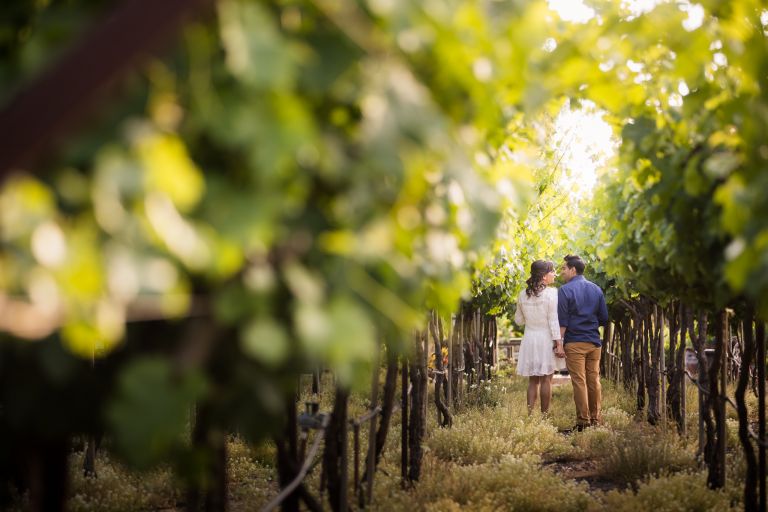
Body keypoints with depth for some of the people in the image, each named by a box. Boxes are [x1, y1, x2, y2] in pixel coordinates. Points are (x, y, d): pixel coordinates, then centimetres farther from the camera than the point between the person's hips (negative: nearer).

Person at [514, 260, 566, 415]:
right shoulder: (551, 293, -11)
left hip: (529, 338, 4)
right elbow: (553, 320, -14)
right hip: (547, 338, -4)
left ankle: (530, 414, 3)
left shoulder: (523, 294, 4)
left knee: (533, 380, 10)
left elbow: (518, 320, 10)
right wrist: (558, 341, -12)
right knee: (546, 379, 3)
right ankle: (544, 414, 5)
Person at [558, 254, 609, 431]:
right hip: (594, 342, 5)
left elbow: (562, 322, -10)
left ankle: (583, 421, -4)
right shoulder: (596, 289, 10)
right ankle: (595, 419, 11)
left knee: (579, 382, -4)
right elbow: (604, 318, 12)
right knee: (594, 380, 9)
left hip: (574, 342, -5)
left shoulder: (565, 290, -6)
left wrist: (558, 343, -8)